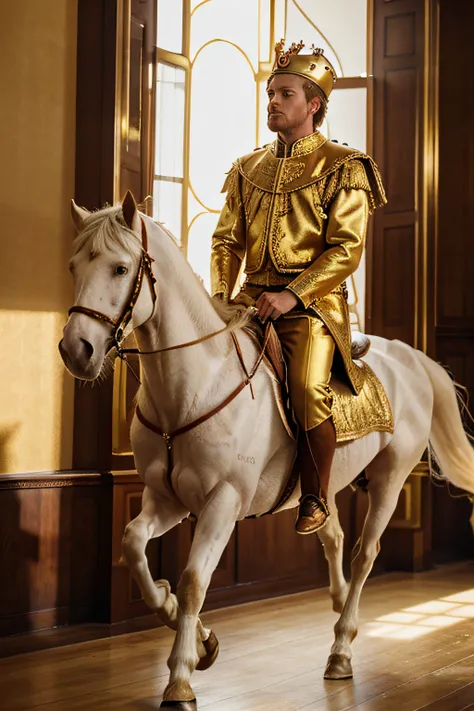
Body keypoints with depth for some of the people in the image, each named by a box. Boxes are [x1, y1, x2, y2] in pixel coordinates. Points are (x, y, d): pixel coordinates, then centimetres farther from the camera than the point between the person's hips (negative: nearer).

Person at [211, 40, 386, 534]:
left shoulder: (342, 168, 1)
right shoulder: (248, 169, 17)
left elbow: (346, 249, -8)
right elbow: (228, 240, 15)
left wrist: (293, 294, -19)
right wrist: (221, 295, -2)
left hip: (312, 302, -5)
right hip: (253, 298, 5)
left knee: (309, 387, -26)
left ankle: (315, 499, -6)